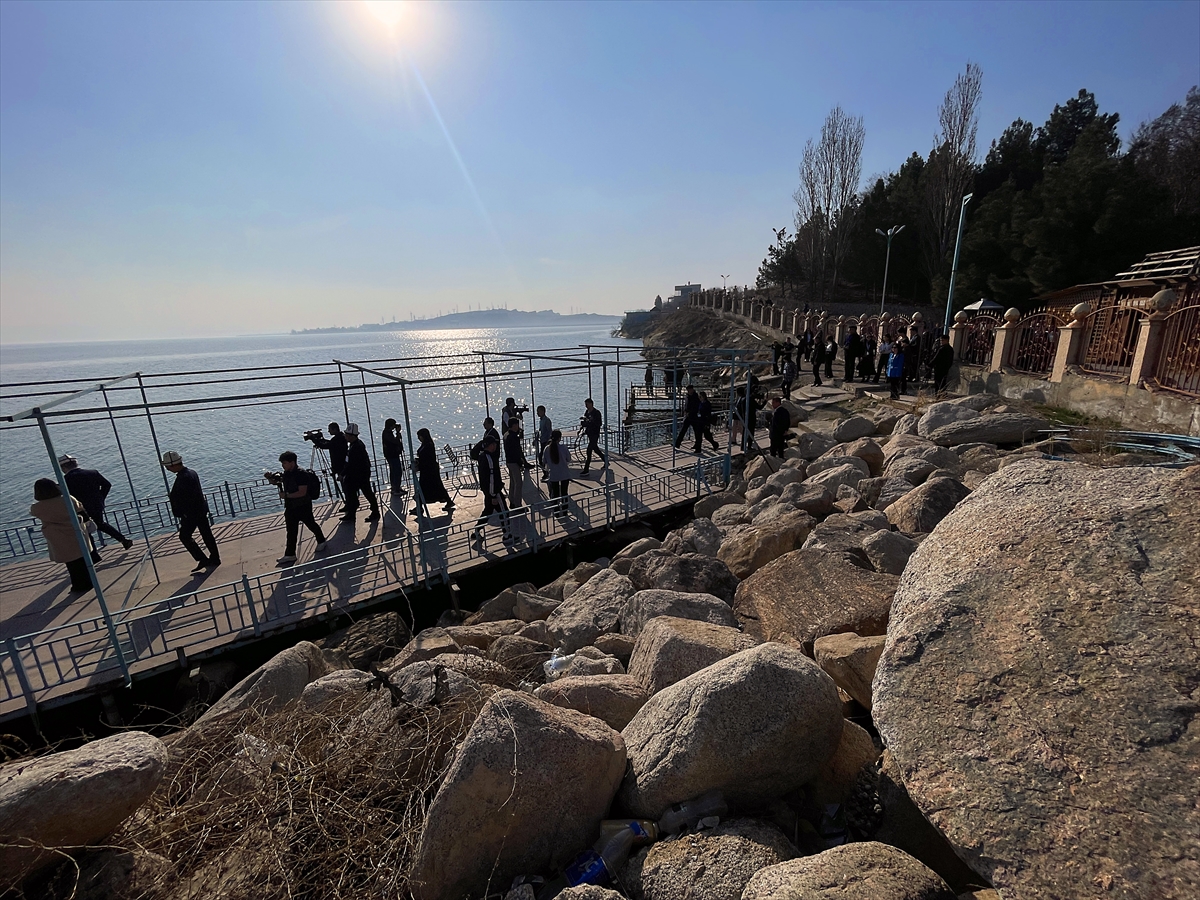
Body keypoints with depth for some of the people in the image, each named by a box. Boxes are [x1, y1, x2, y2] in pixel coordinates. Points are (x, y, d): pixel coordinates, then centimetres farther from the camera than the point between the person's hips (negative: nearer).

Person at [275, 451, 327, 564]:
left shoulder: (302, 474, -22)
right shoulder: (286, 473, 3)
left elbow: (302, 492, -26)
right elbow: (278, 481, 20)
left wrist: (286, 495, -22)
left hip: (303, 506, -7)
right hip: (290, 507, 7)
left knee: (311, 525, 13)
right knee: (291, 532, 10)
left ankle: (321, 541, 38)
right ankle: (290, 554, 17)